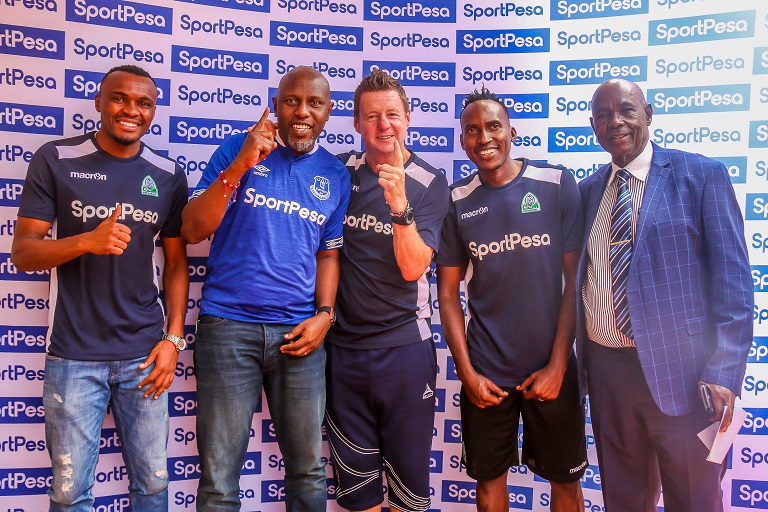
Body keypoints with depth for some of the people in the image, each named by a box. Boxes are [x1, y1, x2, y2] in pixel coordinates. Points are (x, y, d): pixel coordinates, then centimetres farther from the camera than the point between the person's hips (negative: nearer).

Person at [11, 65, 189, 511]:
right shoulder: (56, 160, -2)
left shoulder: (169, 174, 4)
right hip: (74, 356, -1)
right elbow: (22, 253, -3)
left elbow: (176, 263, 8)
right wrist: (87, 241, -22)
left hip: (144, 355, 2)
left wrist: (174, 338, -1)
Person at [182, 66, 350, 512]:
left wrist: (323, 315, -1)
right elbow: (193, 230, -4)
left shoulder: (335, 174, 10)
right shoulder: (238, 149, 2)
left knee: (308, 469, 10)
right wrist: (239, 167, -15)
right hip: (228, 325, -2)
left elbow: (329, 253, 13)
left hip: (299, 331, 3)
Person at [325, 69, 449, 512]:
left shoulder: (430, 183, -5)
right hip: (344, 344, 3)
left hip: (405, 346, -2)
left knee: (409, 469, 11)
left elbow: (413, 267, -13)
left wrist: (399, 203, -27)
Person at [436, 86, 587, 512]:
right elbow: (448, 292, 3)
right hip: (485, 371, 1)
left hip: (551, 367, -1)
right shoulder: (456, 201, 0)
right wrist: (466, 372, -3)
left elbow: (577, 279, -4)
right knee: (489, 477, 14)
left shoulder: (557, 184, -4)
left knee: (566, 477, 14)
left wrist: (557, 365, -7)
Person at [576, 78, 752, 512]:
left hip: (678, 372, -4)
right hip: (605, 369, 4)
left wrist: (723, 374, -15)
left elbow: (733, 280, -7)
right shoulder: (589, 190, 9)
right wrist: (580, 363, 9)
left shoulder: (703, 175, -3)